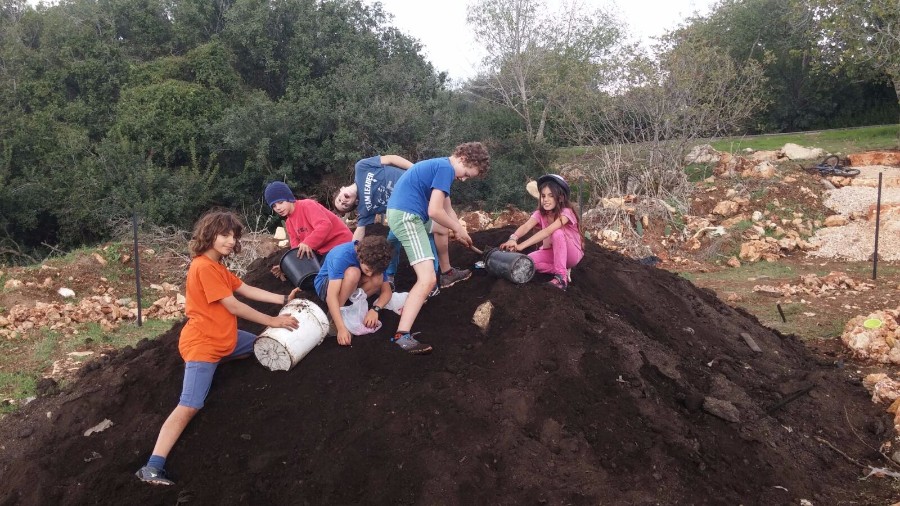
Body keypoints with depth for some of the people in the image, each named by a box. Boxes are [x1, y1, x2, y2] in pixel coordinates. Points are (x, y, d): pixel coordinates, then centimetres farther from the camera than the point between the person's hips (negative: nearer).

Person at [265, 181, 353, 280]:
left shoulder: (307, 205, -16)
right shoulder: (289, 223, 12)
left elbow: (325, 225, -32)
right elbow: (296, 248, 8)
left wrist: (307, 243, -42)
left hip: (340, 243, -10)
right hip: (322, 251, 10)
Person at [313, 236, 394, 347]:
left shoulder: (373, 261, -19)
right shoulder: (341, 255, -35)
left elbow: (387, 290, -13)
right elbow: (332, 295, -41)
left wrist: (375, 309, -33)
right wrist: (341, 328, -48)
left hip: (353, 286, 5)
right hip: (325, 286, -5)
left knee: (378, 279, -24)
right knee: (353, 273, -36)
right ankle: (332, 319, -25)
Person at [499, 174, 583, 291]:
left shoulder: (565, 212, -26)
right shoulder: (540, 213, -9)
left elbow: (547, 231, -41)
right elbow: (526, 226, -29)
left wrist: (522, 245, -52)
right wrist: (513, 239, -53)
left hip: (572, 253, -5)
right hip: (552, 252, 5)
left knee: (557, 233, -35)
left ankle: (561, 276, -29)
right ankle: (563, 270, -8)